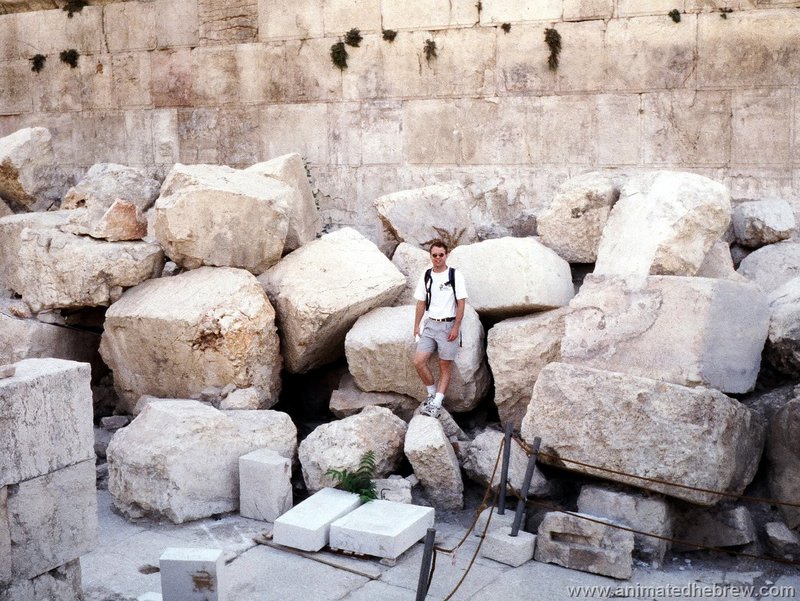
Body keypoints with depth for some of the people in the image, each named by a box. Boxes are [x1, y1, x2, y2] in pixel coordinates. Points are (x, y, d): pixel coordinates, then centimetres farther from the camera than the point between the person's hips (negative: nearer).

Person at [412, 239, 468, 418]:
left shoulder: (455, 275, -4)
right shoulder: (426, 276, 9)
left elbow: (461, 303, -6)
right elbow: (421, 303, 14)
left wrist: (456, 328, -11)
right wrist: (416, 326, 9)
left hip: (449, 325, -4)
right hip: (430, 324, 4)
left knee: (445, 366, -1)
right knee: (418, 361, -8)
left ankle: (437, 403, 3)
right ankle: (432, 393, 11)